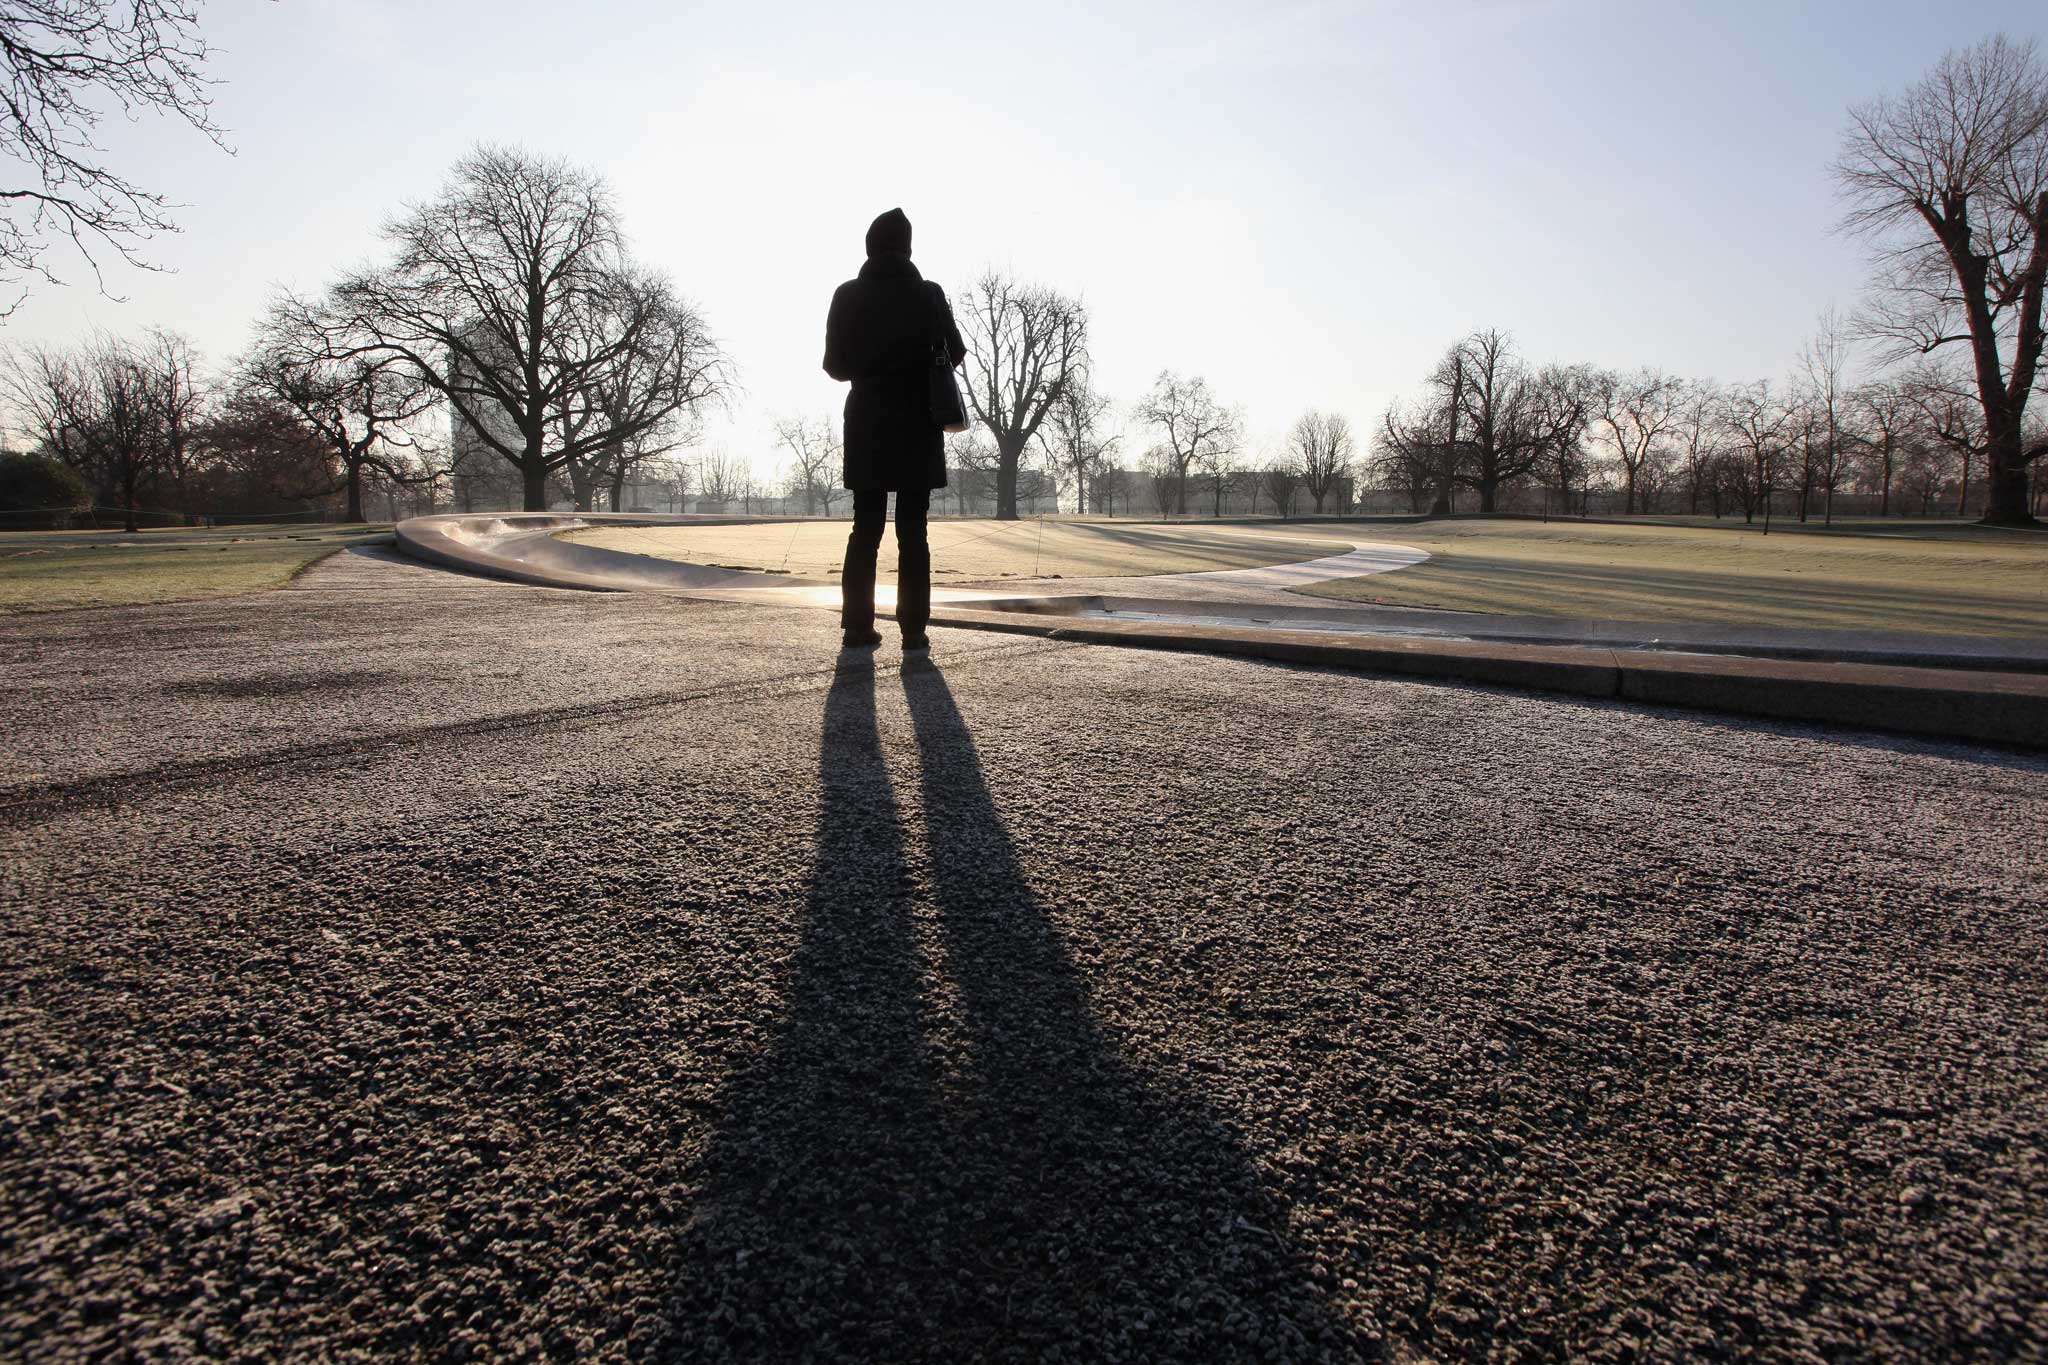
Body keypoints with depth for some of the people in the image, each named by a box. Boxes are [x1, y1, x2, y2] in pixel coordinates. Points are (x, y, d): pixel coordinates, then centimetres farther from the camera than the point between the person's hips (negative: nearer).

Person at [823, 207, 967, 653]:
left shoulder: (848, 296, 2)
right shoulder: (928, 295, -2)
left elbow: (836, 365, 4)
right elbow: (954, 354, 3)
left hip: (866, 422, 2)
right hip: (917, 424, -1)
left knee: (865, 527, 6)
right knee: (912, 531, -1)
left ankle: (858, 626, 1)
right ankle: (913, 630, -4)